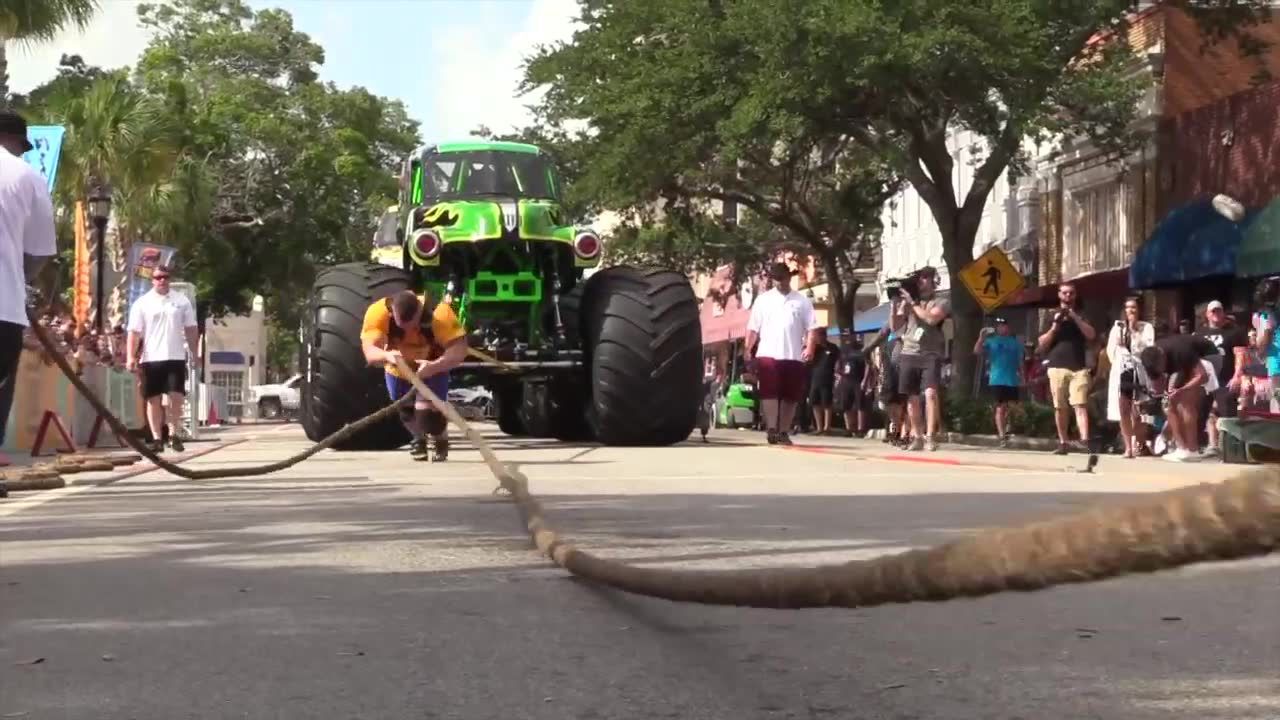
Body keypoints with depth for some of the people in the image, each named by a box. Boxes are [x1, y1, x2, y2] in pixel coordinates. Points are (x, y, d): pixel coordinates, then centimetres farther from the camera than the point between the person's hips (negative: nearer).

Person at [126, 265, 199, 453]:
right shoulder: (142, 303, 1)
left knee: (176, 397, -4)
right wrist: (130, 357, -12)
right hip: (151, 358, -1)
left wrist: (196, 354, 6)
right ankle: (157, 438, 9)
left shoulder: (181, 301, 7)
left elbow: (191, 329, 10)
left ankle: (173, 434, 10)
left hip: (176, 357, 1)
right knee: (154, 399, 4)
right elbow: (134, 332, -3)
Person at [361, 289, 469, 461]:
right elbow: (369, 352, -39)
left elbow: (460, 348, -40)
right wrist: (387, 355, -62)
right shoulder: (378, 312, -34)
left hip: (433, 368, -2)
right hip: (398, 370, 2)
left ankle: (441, 440, 20)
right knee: (406, 414, 16)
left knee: (427, 413, -16)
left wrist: (434, 366, -56)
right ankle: (418, 439, 53)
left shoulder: (439, 313, -37)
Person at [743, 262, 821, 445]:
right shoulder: (763, 299, 11)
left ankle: (783, 431, 12)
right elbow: (753, 328, 9)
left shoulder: (802, 301, 10)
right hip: (768, 354, -1)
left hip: (794, 356, 1)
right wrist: (748, 350, 0)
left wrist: (810, 348, -11)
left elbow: (812, 327, 4)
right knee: (769, 393, -10)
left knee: (790, 396, 4)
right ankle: (771, 429, -12)